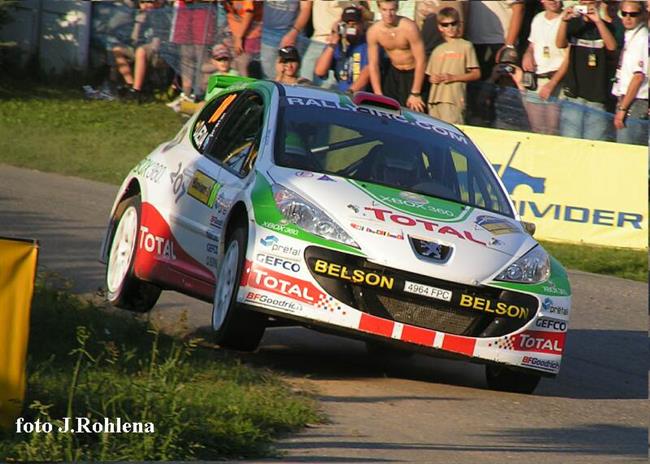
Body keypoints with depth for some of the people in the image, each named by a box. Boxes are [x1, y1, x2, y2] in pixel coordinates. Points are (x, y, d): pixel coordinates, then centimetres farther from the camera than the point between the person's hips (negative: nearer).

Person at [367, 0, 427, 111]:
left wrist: (415, 94, -20)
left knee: (414, 112, -14)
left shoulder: (409, 27, -24)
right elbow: (373, 65, -6)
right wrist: (379, 96, -10)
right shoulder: (373, 31, -12)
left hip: (414, 74, -4)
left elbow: (420, 61, -21)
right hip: (393, 73, 4)